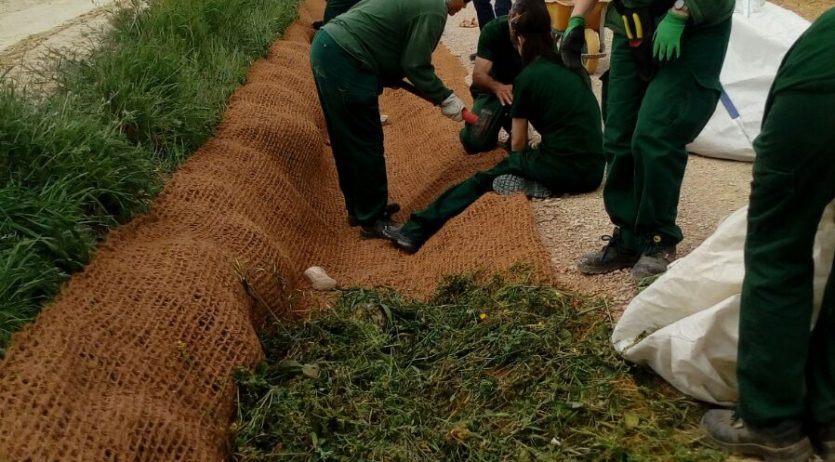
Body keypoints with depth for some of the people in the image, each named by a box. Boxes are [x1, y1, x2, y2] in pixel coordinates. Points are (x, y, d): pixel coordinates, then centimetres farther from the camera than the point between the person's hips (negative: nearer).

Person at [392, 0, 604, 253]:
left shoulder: (527, 78, -2)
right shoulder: (573, 66, 16)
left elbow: (518, 143, 5)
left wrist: (518, 166, 26)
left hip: (564, 168, -6)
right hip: (594, 170, 6)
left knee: (486, 178, 6)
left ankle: (418, 228, -1)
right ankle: (537, 184, 1)